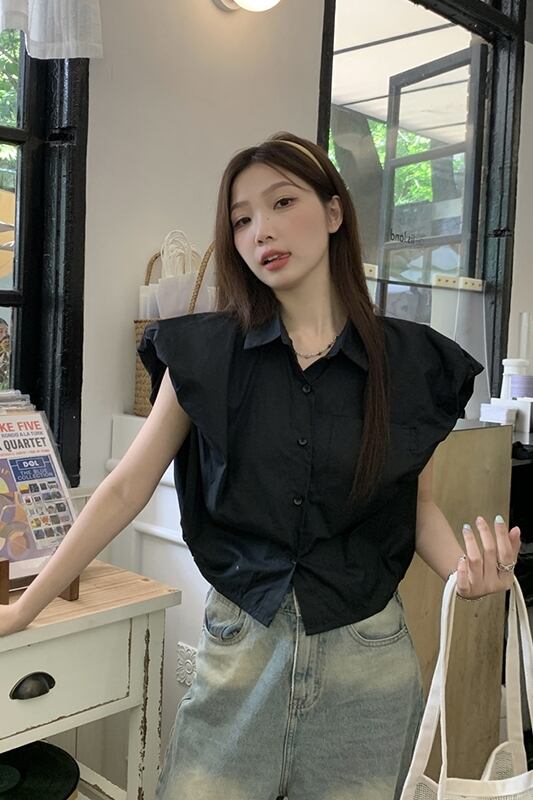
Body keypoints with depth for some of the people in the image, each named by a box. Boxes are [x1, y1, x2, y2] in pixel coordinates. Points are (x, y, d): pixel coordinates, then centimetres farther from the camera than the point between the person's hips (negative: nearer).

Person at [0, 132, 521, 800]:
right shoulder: (204, 355, -5)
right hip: (239, 644, 0)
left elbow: (416, 501, 6)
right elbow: (126, 488, -2)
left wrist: (466, 570, -15)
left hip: (365, 653, 1)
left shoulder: (412, 364, -4)